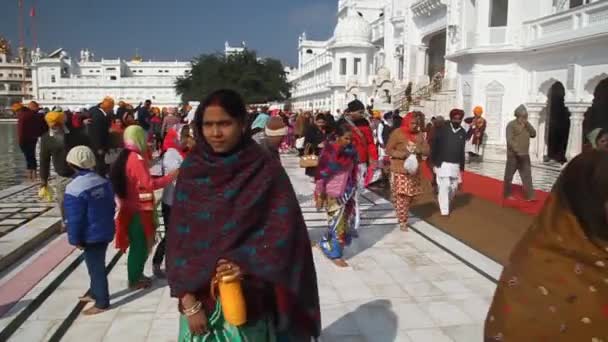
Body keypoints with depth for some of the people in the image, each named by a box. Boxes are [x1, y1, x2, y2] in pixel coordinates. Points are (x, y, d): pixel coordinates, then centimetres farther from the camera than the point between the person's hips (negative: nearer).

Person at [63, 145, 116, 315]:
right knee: (97, 264, 22)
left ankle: (102, 303, 11)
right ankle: (95, 293, 38)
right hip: (105, 231, 8)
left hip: (91, 235, -8)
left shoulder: (74, 189, -22)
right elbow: (111, 206, 10)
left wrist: (75, 239, -8)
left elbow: (74, 218, -19)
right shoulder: (103, 182, 1)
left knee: (95, 267, 2)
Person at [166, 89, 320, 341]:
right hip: (199, 294, 2)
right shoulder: (191, 169, -3)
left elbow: (285, 231, -11)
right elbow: (179, 237, -3)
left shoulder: (266, 170, -9)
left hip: (249, 297, -2)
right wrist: (189, 301, -9)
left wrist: (245, 263, -24)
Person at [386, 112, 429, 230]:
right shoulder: (397, 133, -9)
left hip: (414, 171, 5)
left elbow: (427, 150, 5)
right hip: (400, 170, -5)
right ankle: (402, 221, 1)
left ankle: (404, 215, 31)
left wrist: (419, 150, -17)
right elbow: (388, 150, -10)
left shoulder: (420, 134, 6)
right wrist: (403, 154, -22)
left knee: (410, 195, 12)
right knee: (401, 196, -8)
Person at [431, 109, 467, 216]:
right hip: (442, 163, -5)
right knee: (444, 186, -8)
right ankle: (444, 210, 1)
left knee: (453, 187, 12)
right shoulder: (442, 129, -6)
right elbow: (434, 145, -4)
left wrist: (462, 167, 11)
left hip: (455, 165, 5)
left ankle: (446, 202, 39)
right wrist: (434, 161, -9)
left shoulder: (462, 133, 7)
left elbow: (462, 151, 12)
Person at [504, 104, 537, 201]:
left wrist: (528, 124, -8)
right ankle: (507, 194, 17)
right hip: (513, 155, -6)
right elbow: (509, 140, -18)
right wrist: (517, 151, -25)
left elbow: (533, 134, 3)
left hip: (525, 155, 6)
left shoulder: (526, 125, 11)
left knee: (527, 176, 4)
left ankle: (530, 195, 7)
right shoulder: (511, 125, -11)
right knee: (509, 175, 5)